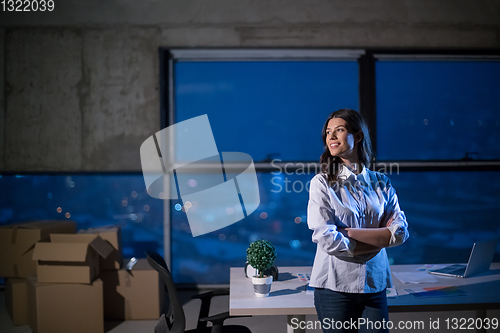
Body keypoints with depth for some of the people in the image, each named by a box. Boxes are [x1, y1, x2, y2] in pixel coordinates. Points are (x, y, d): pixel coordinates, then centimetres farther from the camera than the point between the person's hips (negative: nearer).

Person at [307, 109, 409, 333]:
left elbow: (400, 232, -4)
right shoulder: (322, 183, -5)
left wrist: (350, 232, -14)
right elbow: (327, 240, -14)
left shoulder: (382, 183, 7)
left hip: (374, 286, 3)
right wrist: (379, 239, -6)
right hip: (335, 286, -3)